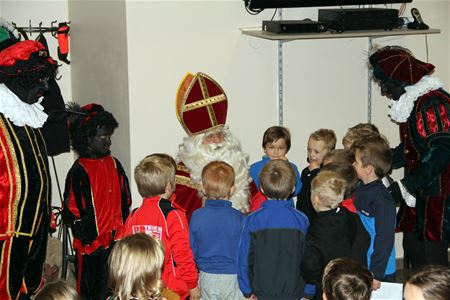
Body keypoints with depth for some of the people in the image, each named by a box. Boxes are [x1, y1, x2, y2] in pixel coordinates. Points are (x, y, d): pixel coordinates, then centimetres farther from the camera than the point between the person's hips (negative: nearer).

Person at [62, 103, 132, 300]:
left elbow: (125, 201, 15)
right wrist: (87, 238, -10)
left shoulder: (113, 164, 7)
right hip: (90, 247, -5)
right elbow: (71, 211, -10)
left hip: (116, 241, 6)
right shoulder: (79, 171, -11)